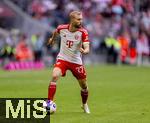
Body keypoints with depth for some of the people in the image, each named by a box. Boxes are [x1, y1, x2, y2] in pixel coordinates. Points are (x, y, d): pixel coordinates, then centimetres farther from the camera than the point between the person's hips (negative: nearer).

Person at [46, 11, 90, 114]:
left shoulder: (83, 32, -17)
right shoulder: (62, 28, -11)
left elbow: (87, 49, -24)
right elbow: (56, 32, 15)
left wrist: (84, 51, -47)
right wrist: (52, 39, 34)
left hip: (76, 61, 0)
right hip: (62, 59, 0)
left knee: (84, 86, 9)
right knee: (55, 76, -27)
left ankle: (85, 105, 38)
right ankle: (49, 102, -22)